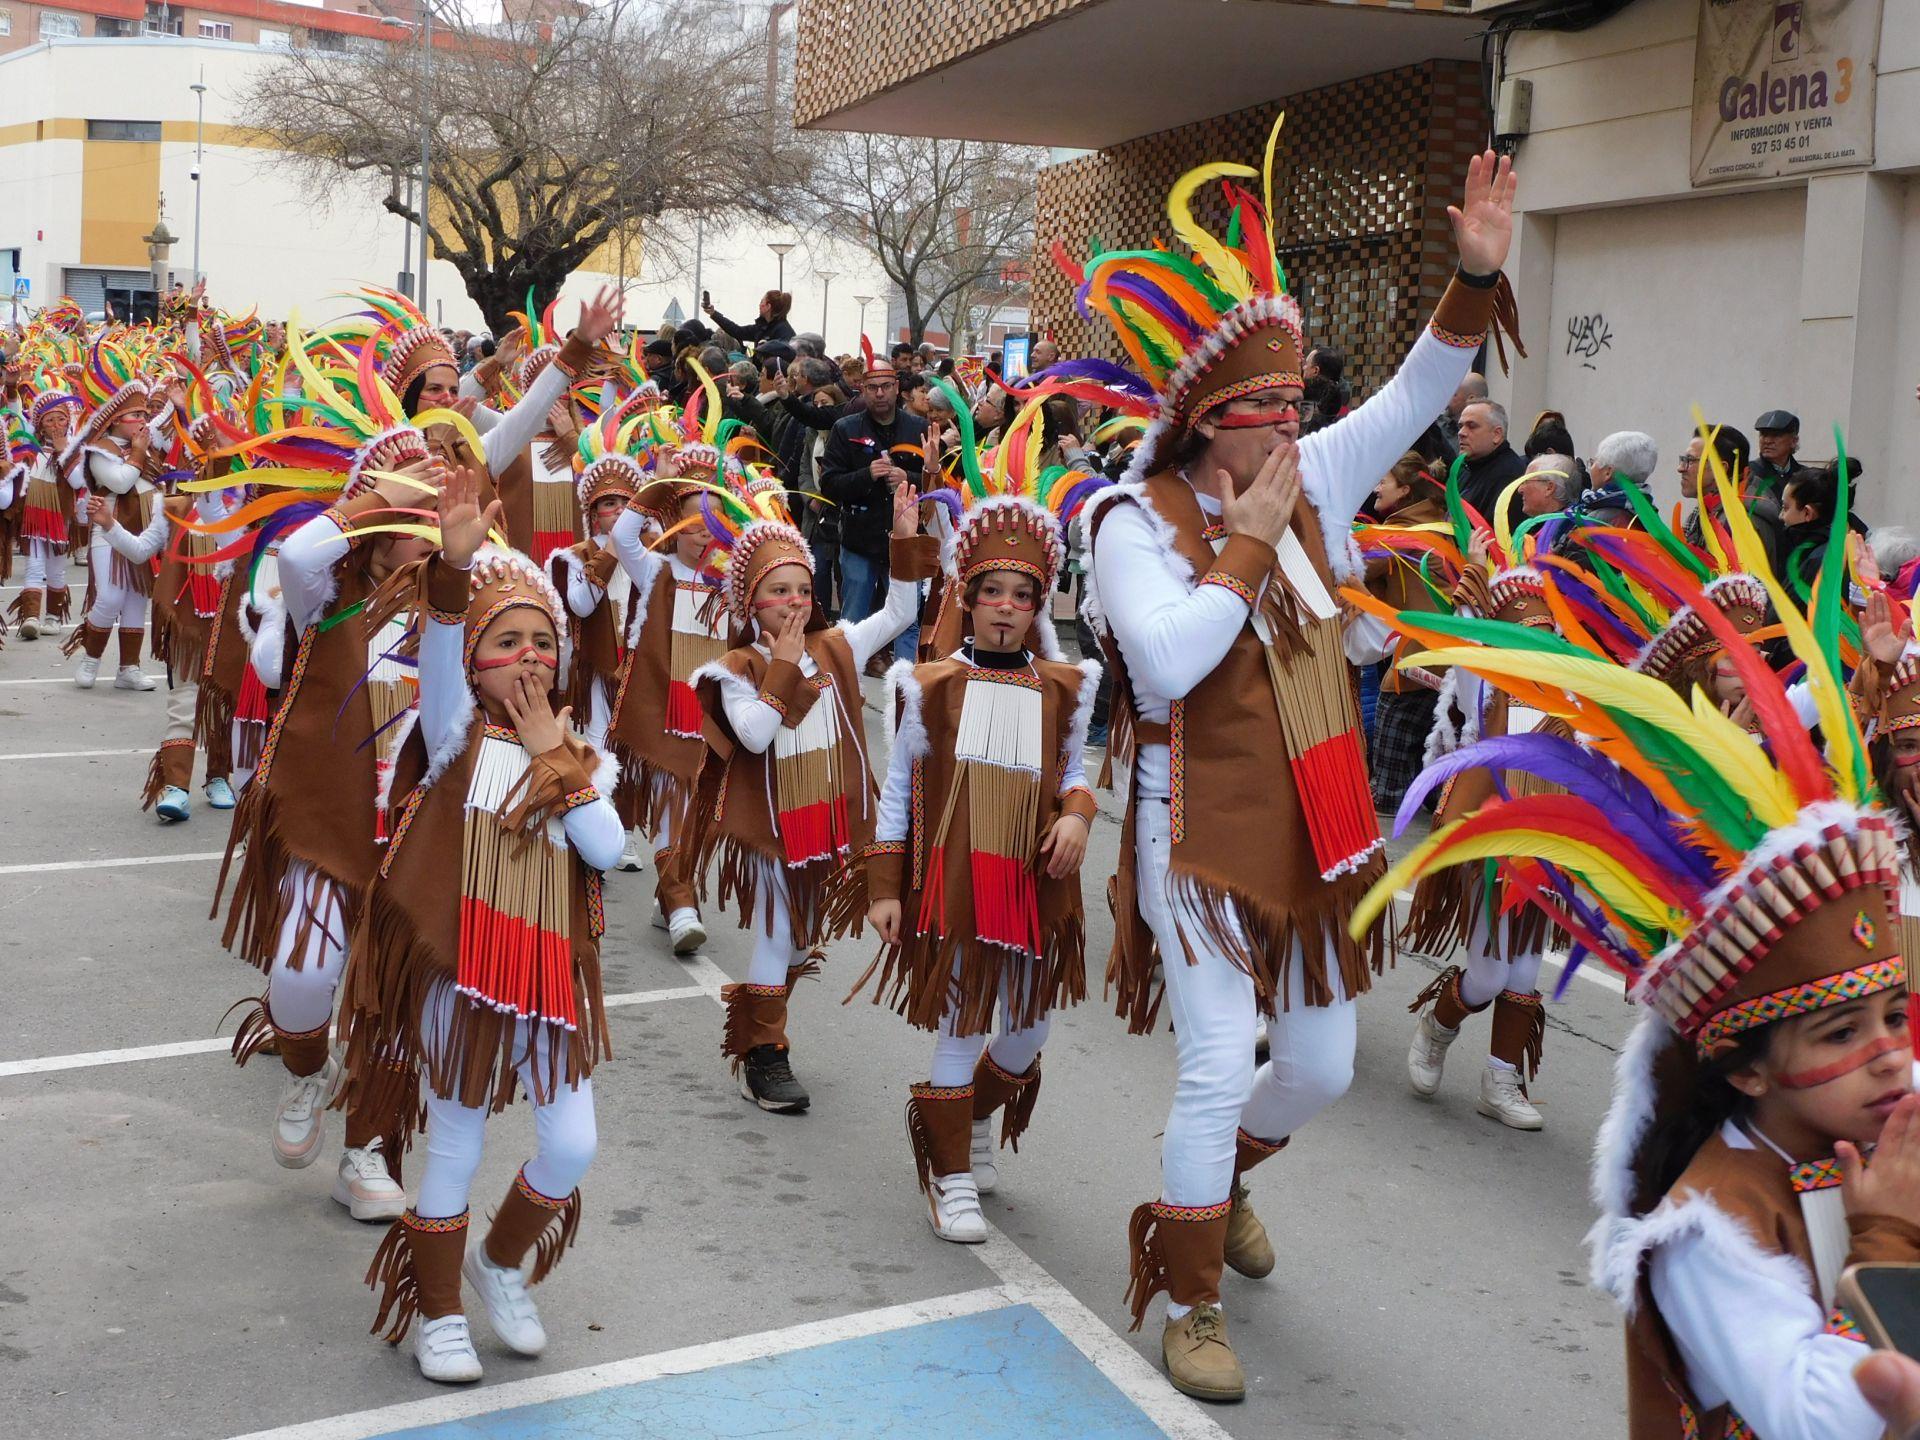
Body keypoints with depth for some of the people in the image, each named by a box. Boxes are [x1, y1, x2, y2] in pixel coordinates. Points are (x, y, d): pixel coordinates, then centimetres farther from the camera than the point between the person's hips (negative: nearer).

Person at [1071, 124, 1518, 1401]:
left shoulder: (1307, 482, 4)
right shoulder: (1137, 519, -14)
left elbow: (1415, 398, 5)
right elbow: (1168, 662, -27)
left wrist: (1477, 276, -8)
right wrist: (1249, 538, -21)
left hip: (1313, 829, 7)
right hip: (1203, 836, -6)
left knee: (1323, 1066, 15)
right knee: (1219, 1068, -6)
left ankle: (1222, 1177, 47)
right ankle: (1189, 1307, 14)